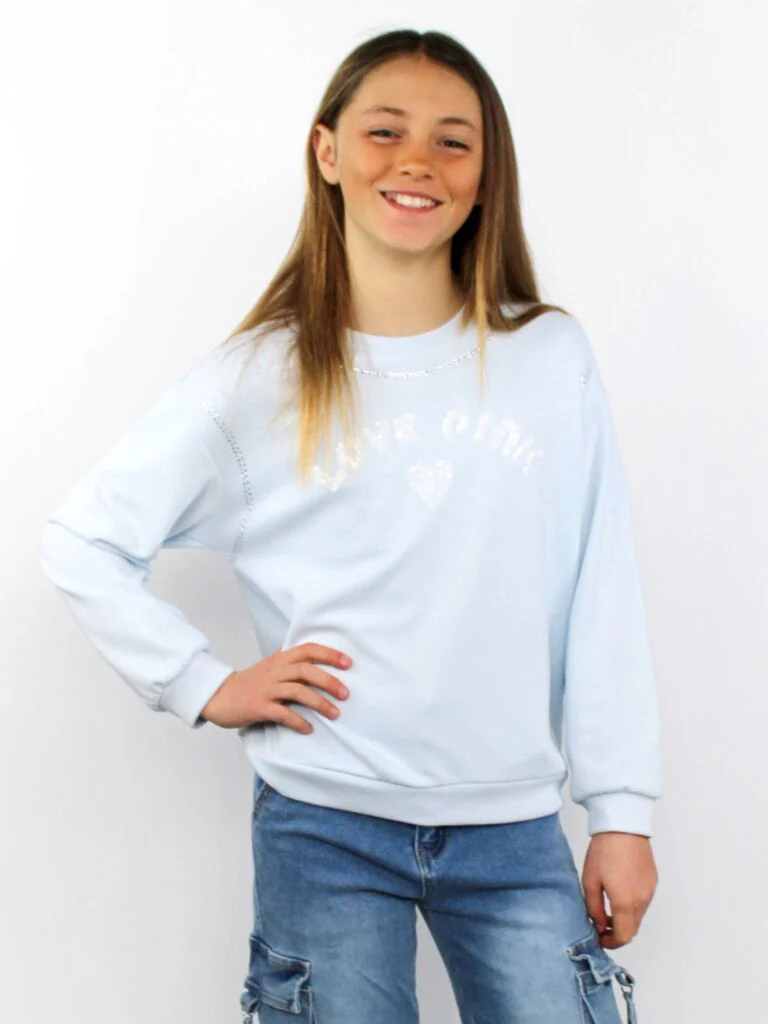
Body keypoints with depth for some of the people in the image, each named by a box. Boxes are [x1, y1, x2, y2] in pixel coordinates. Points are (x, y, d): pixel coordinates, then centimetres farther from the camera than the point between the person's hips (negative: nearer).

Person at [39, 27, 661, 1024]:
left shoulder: (552, 356, 2)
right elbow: (81, 543, 4)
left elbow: (600, 601, 3)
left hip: (512, 827, 2)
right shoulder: (259, 378, -1)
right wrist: (206, 686, -3)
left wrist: (623, 812, 2)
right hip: (325, 823, -1)